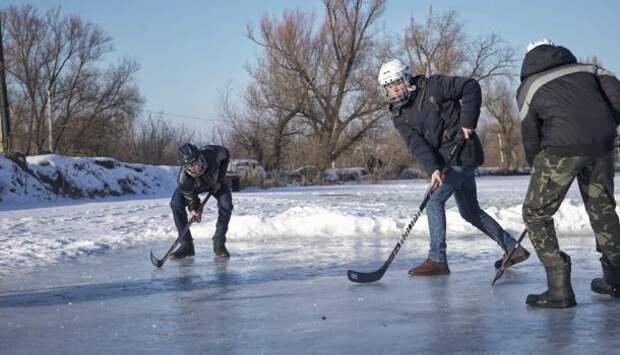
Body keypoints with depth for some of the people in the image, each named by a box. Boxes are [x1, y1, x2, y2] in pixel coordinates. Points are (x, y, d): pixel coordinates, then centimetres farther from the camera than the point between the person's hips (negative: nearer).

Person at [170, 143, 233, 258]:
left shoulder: (212, 153, -42)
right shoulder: (183, 179, -40)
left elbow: (225, 153, -17)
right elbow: (190, 195, -20)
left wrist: (221, 176, -18)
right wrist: (193, 208, -36)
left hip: (216, 182, 1)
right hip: (193, 186, 0)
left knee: (226, 206, -20)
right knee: (176, 204, -20)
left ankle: (219, 244, -5)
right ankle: (186, 245, -10)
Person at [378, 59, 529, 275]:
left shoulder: (432, 86, -10)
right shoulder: (399, 116, 5)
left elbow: (470, 87, -12)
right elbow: (416, 144, -10)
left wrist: (467, 122, -18)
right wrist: (433, 168, -26)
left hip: (462, 154, -8)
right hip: (446, 161, 8)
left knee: (435, 201, -15)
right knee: (470, 212, 14)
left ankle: (437, 260, -10)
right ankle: (513, 249, 25)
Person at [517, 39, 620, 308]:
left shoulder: (528, 88, 13)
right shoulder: (586, 69, 20)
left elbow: (530, 137, 12)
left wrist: (538, 169, 25)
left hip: (562, 149, -4)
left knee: (536, 213, 6)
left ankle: (559, 288, -4)